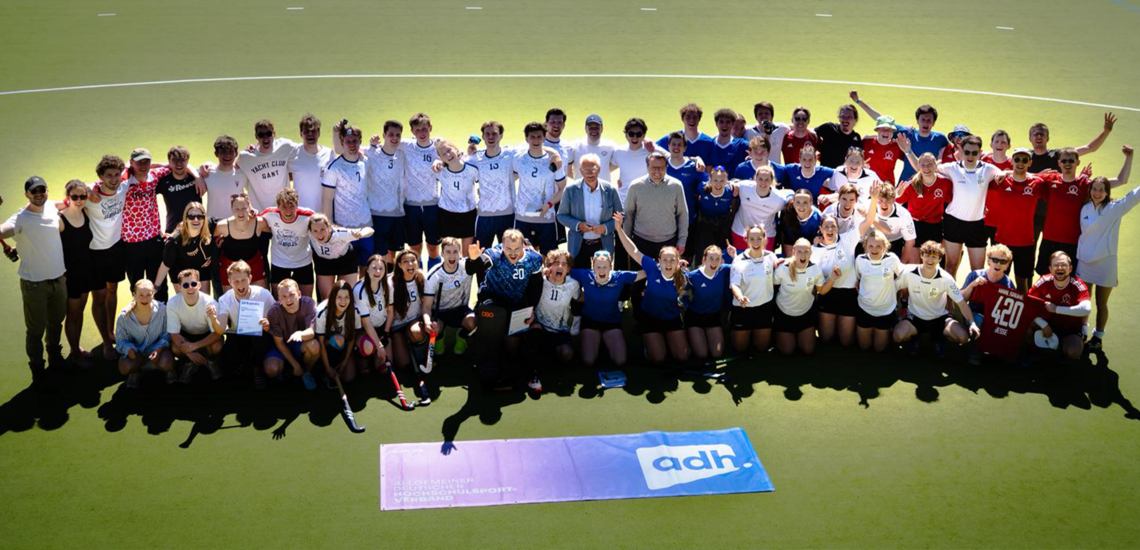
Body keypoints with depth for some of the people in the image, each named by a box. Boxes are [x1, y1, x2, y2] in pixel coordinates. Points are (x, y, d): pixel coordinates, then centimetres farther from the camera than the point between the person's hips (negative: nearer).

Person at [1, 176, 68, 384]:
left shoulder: (54, 210, 0)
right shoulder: (20, 218, -17)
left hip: (59, 278, 5)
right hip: (34, 283, -5)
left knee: (56, 322, 23)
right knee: (36, 329, 5)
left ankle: (55, 357, 44)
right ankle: (37, 370, 21)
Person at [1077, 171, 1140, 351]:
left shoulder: (1115, 208, -7)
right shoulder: (1085, 208, 3)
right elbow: (1085, 233, 9)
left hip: (1105, 263, -3)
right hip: (1084, 262, 3)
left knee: (1101, 304, 8)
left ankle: (1098, 337, 22)